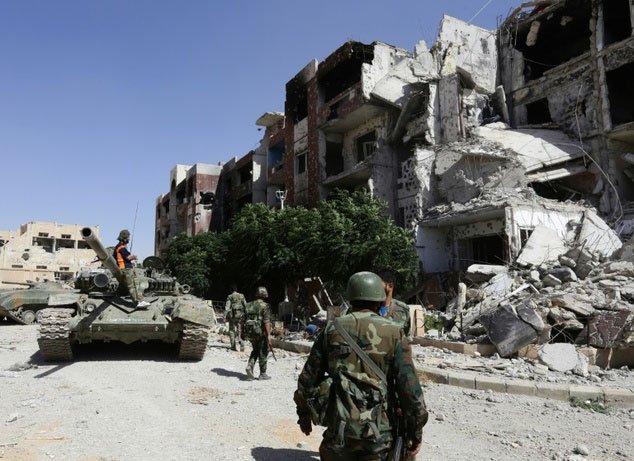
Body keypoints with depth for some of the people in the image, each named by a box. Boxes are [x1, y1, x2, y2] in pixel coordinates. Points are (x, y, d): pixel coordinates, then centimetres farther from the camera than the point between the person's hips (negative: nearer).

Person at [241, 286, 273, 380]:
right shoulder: (265, 306, -9)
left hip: (249, 332, 5)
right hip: (261, 332, -5)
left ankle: (250, 366, 4)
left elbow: (243, 320, 12)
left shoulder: (249, 305, 9)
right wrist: (269, 335, -20)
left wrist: (242, 332, 22)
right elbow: (266, 321, -18)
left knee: (255, 350, 23)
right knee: (263, 353, 8)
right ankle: (263, 374, 15)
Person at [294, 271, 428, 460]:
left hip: (340, 427, 1)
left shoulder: (332, 330, 1)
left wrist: (304, 413, 18)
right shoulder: (394, 333, -6)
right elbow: (409, 384, -10)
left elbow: (308, 378, 6)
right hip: (378, 430, -1)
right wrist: (416, 430, 0)